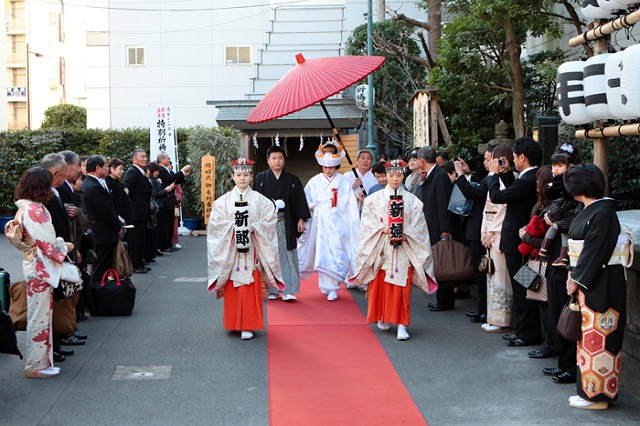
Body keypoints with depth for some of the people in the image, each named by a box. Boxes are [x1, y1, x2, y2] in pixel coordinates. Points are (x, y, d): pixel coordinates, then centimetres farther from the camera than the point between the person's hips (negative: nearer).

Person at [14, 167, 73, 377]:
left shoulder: (31, 208, 11)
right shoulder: (33, 210, -20)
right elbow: (46, 242, -19)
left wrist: (61, 245, 4)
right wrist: (65, 247, -3)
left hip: (40, 267, 10)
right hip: (39, 269, -10)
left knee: (43, 315, 15)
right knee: (39, 316, -1)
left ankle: (42, 359, 24)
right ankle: (36, 366, 8)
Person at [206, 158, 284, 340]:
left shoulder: (260, 200, 4)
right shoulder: (223, 201, 5)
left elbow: (270, 219, 0)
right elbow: (215, 222, 1)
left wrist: (253, 227, -12)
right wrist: (232, 226, -12)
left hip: (251, 251, -1)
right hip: (230, 251, 1)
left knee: (250, 287, -4)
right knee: (232, 287, 2)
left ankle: (247, 326, 2)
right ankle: (233, 323, 15)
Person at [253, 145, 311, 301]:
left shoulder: (292, 180, 10)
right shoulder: (260, 179, 8)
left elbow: (300, 200, 8)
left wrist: (301, 219, 1)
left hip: (286, 223, 0)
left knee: (286, 256, -4)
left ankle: (288, 290, -5)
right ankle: (270, 290, 9)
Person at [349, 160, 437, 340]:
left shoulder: (412, 200, 5)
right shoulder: (375, 198, 5)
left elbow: (418, 226, 3)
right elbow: (368, 222, 0)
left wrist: (405, 234, -12)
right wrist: (384, 229, -13)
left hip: (403, 249, 0)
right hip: (380, 248, 1)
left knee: (401, 286, -7)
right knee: (380, 284, 5)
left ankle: (401, 325, -7)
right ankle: (382, 318, 24)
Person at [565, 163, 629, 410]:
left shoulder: (603, 214, -18)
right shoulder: (589, 211, 11)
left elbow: (595, 251, -20)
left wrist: (578, 279, -15)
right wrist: (573, 274, 6)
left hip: (601, 285, -10)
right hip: (587, 281, 10)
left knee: (596, 338, -3)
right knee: (589, 335, 14)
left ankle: (597, 395, 5)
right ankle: (590, 389, 22)